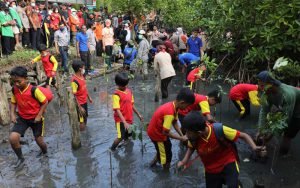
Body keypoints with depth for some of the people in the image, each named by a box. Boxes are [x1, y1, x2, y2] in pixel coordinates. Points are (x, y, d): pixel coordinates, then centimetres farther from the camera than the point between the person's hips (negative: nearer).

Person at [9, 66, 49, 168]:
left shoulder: (34, 90, -24)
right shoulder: (14, 90, -8)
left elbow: (45, 102, -15)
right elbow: (13, 102, 9)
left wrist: (39, 116, -17)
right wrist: (12, 114, -5)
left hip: (35, 118, -4)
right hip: (22, 118, 4)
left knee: (39, 140, 8)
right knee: (12, 138, -15)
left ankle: (44, 153, 43)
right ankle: (20, 158, 10)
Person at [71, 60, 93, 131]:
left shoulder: (82, 76, 1)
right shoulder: (74, 80, -25)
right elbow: (74, 96, -24)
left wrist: (89, 97, 20)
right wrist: (79, 107, -23)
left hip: (84, 101, 9)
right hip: (80, 104, -9)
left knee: (85, 118, 24)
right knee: (81, 122, 1)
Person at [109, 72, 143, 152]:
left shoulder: (129, 91, 2)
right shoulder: (116, 94, -19)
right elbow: (117, 110, -23)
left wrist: (138, 114, 18)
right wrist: (124, 122, -29)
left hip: (129, 119, 7)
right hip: (121, 120, -6)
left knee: (128, 135, 21)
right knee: (121, 137, -6)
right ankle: (112, 149, 17)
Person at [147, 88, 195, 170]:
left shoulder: (173, 105, -8)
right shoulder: (170, 113, -36)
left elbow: (175, 122, 1)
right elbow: (166, 132, -31)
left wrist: (182, 135, -7)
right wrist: (181, 138, -20)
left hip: (157, 129, 9)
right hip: (156, 133, -9)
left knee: (168, 146, 30)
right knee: (167, 154, 9)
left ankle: (156, 159, 51)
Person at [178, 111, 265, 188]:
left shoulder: (219, 130, -31)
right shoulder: (193, 138, -20)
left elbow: (243, 135, -19)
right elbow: (191, 148, 6)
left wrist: (254, 147, -36)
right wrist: (184, 161, -9)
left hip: (229, 163, -4)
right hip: (211, 170, 4)